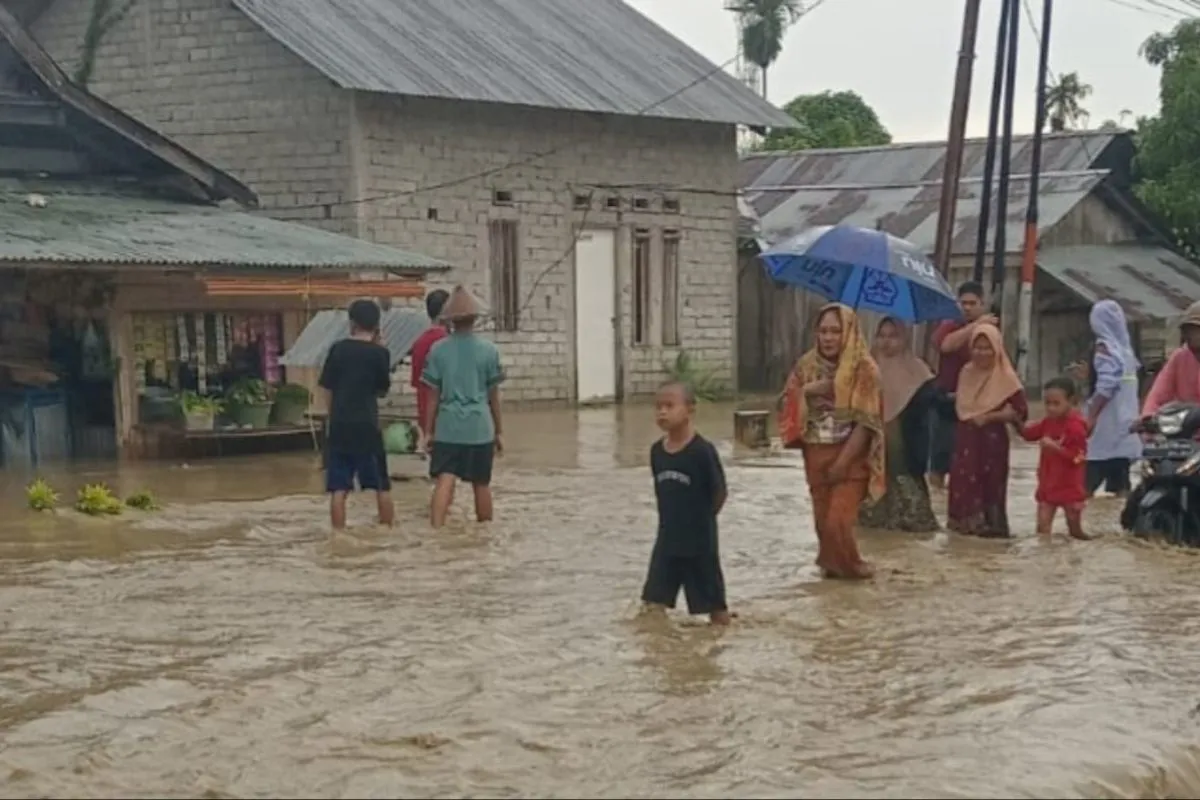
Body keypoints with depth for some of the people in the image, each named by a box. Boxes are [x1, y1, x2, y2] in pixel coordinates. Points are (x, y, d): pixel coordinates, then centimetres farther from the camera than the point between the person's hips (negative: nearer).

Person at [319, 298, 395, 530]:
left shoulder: (338, 349, 3)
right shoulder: (379, 353, -3)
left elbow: (327, 389, 4)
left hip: (340, 426, 2)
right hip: (367, 426, -2)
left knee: (338, 488, 2)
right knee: (382, 485, 11)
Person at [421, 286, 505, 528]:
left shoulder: (438, 350, 0)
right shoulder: (489, 350, 0)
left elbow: (434, 396, 1)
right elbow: (493, 396, 4)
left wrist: (429, 431, 8)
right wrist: (498, 432, 12)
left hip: (447, 428, 0)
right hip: (480, 428, 0)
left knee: (444, 481, -5)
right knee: (481, 484, 11)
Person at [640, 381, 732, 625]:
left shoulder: (703, 450, -17)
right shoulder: (657, 450, 1)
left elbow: (719, 493, -9)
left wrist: (701, 518, 2)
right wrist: (673, 517, 6)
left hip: (699, 540, -5)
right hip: (667, 537, 5)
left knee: (713, 603, 9)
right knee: (653, 601, 2)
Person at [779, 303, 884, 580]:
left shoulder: (863, 367, -10)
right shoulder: (807, 364, 4)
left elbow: (866, 421, -13)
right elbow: (788, 406, 6)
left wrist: (842, 461, -16)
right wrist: (805, 391, -14)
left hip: (850, 456, -4)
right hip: (816, 455, 4)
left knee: (838, 520, -11)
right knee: (822, 519, 7)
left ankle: (847, 565, 12)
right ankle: (831, 563, 25)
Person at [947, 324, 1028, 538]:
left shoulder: (1005, 377, -9)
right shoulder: (967, 372, 9)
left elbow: (1021, 411, -14)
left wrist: (989, 417, -16)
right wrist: (963, 410, 3)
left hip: (991, 439, -5)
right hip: (966, 438, 5)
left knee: (989, 483, -4)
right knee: (963, 480, 6)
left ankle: (990, 523, 4)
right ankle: (964, 521, 17)